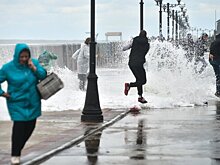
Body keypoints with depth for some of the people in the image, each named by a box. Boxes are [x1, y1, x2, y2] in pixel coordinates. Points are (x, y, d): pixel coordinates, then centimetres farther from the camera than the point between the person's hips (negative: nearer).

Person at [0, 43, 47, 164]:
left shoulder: (34, 63, -1)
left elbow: (43, 76, -5)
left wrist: (34, 68, -18)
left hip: (32, 103, 4)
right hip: (17, 103, -4)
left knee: (30, 126, 9)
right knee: (19, 126, -10)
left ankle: (18, 149, 29)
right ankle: (15, 155, 2)